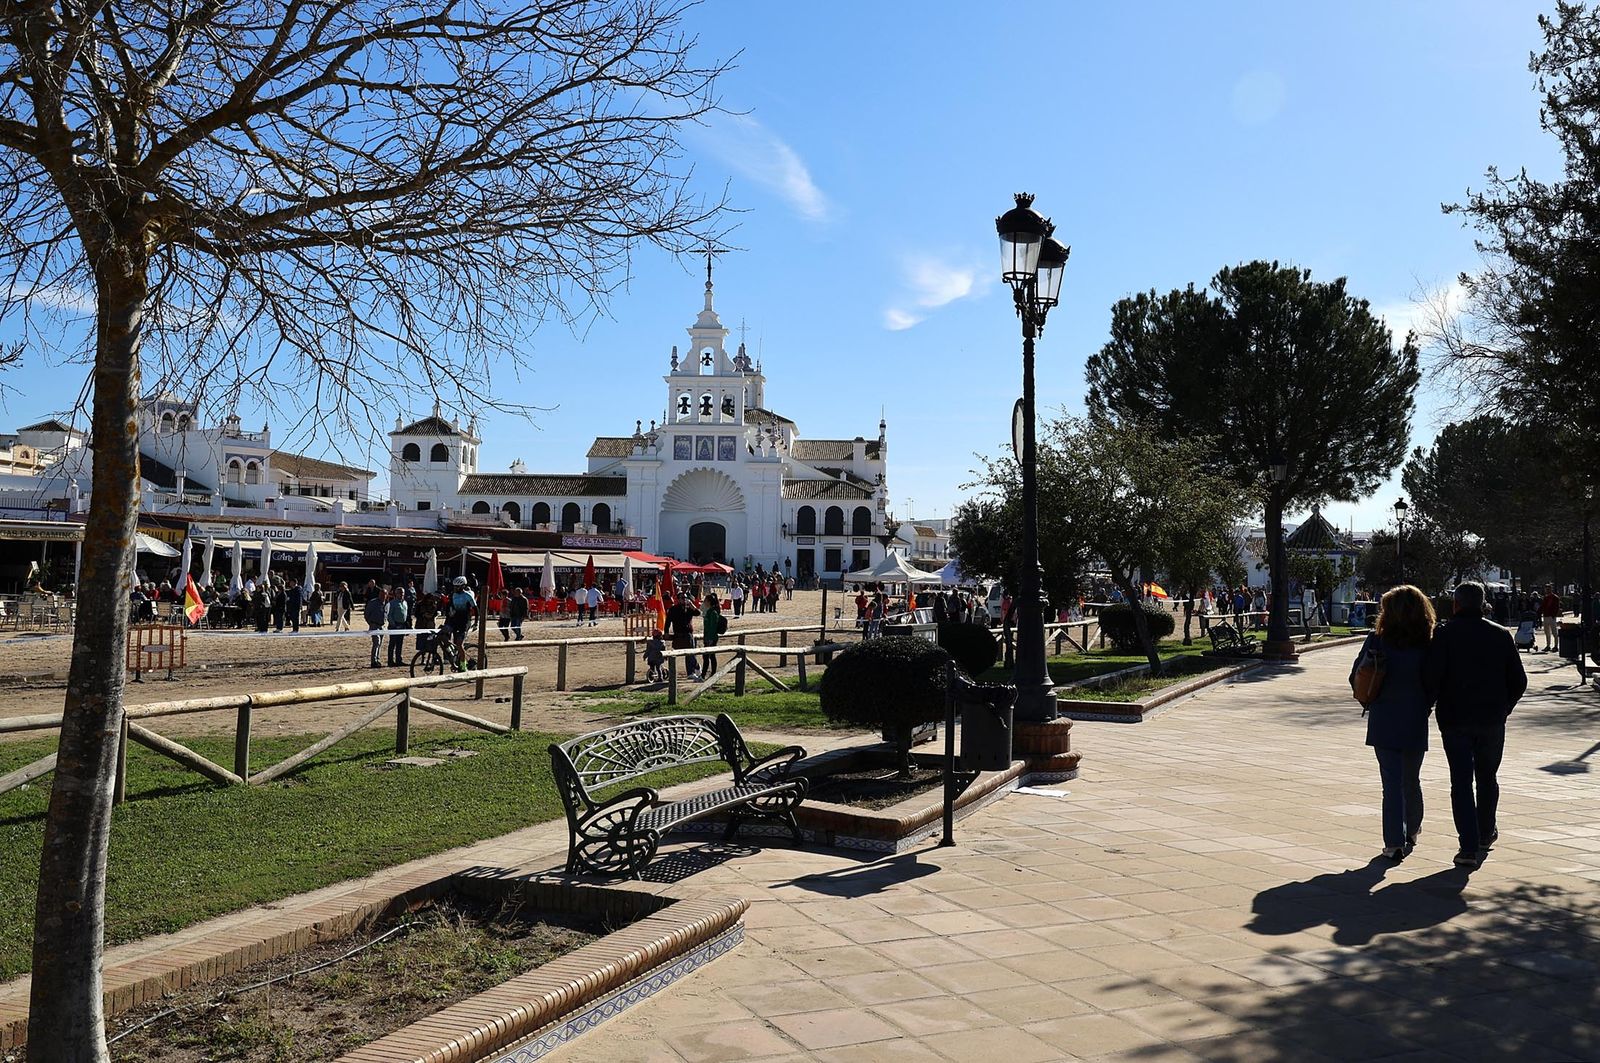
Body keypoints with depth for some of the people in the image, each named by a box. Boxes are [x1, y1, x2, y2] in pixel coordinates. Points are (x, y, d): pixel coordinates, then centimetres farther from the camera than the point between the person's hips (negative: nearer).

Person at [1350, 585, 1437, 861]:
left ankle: (1395, 843, -4)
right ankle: (1412, 832, 36)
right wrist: (1423, 706, 15)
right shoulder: (1429, 646, -7)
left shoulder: (1377, 641, -8)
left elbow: (1356, 678, -5)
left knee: (1392, 781, 2)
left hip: (1383, 722, -1)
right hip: (1415, 724, 2)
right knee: (1411, 779, 19)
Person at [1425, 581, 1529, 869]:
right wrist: (1503, 709, 16)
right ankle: (1486, 833, 35)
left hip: (1454, 719, -3)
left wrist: (1442, 705, 2)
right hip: (1492, 721, 3)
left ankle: (1469, 847, -6)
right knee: (1487, 777, 21)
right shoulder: (1502, 635, 2)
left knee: (1461, 782, 0)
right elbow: (1518, 681, 4)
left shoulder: (1445, 635, -8)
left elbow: (1432, 678, -16)